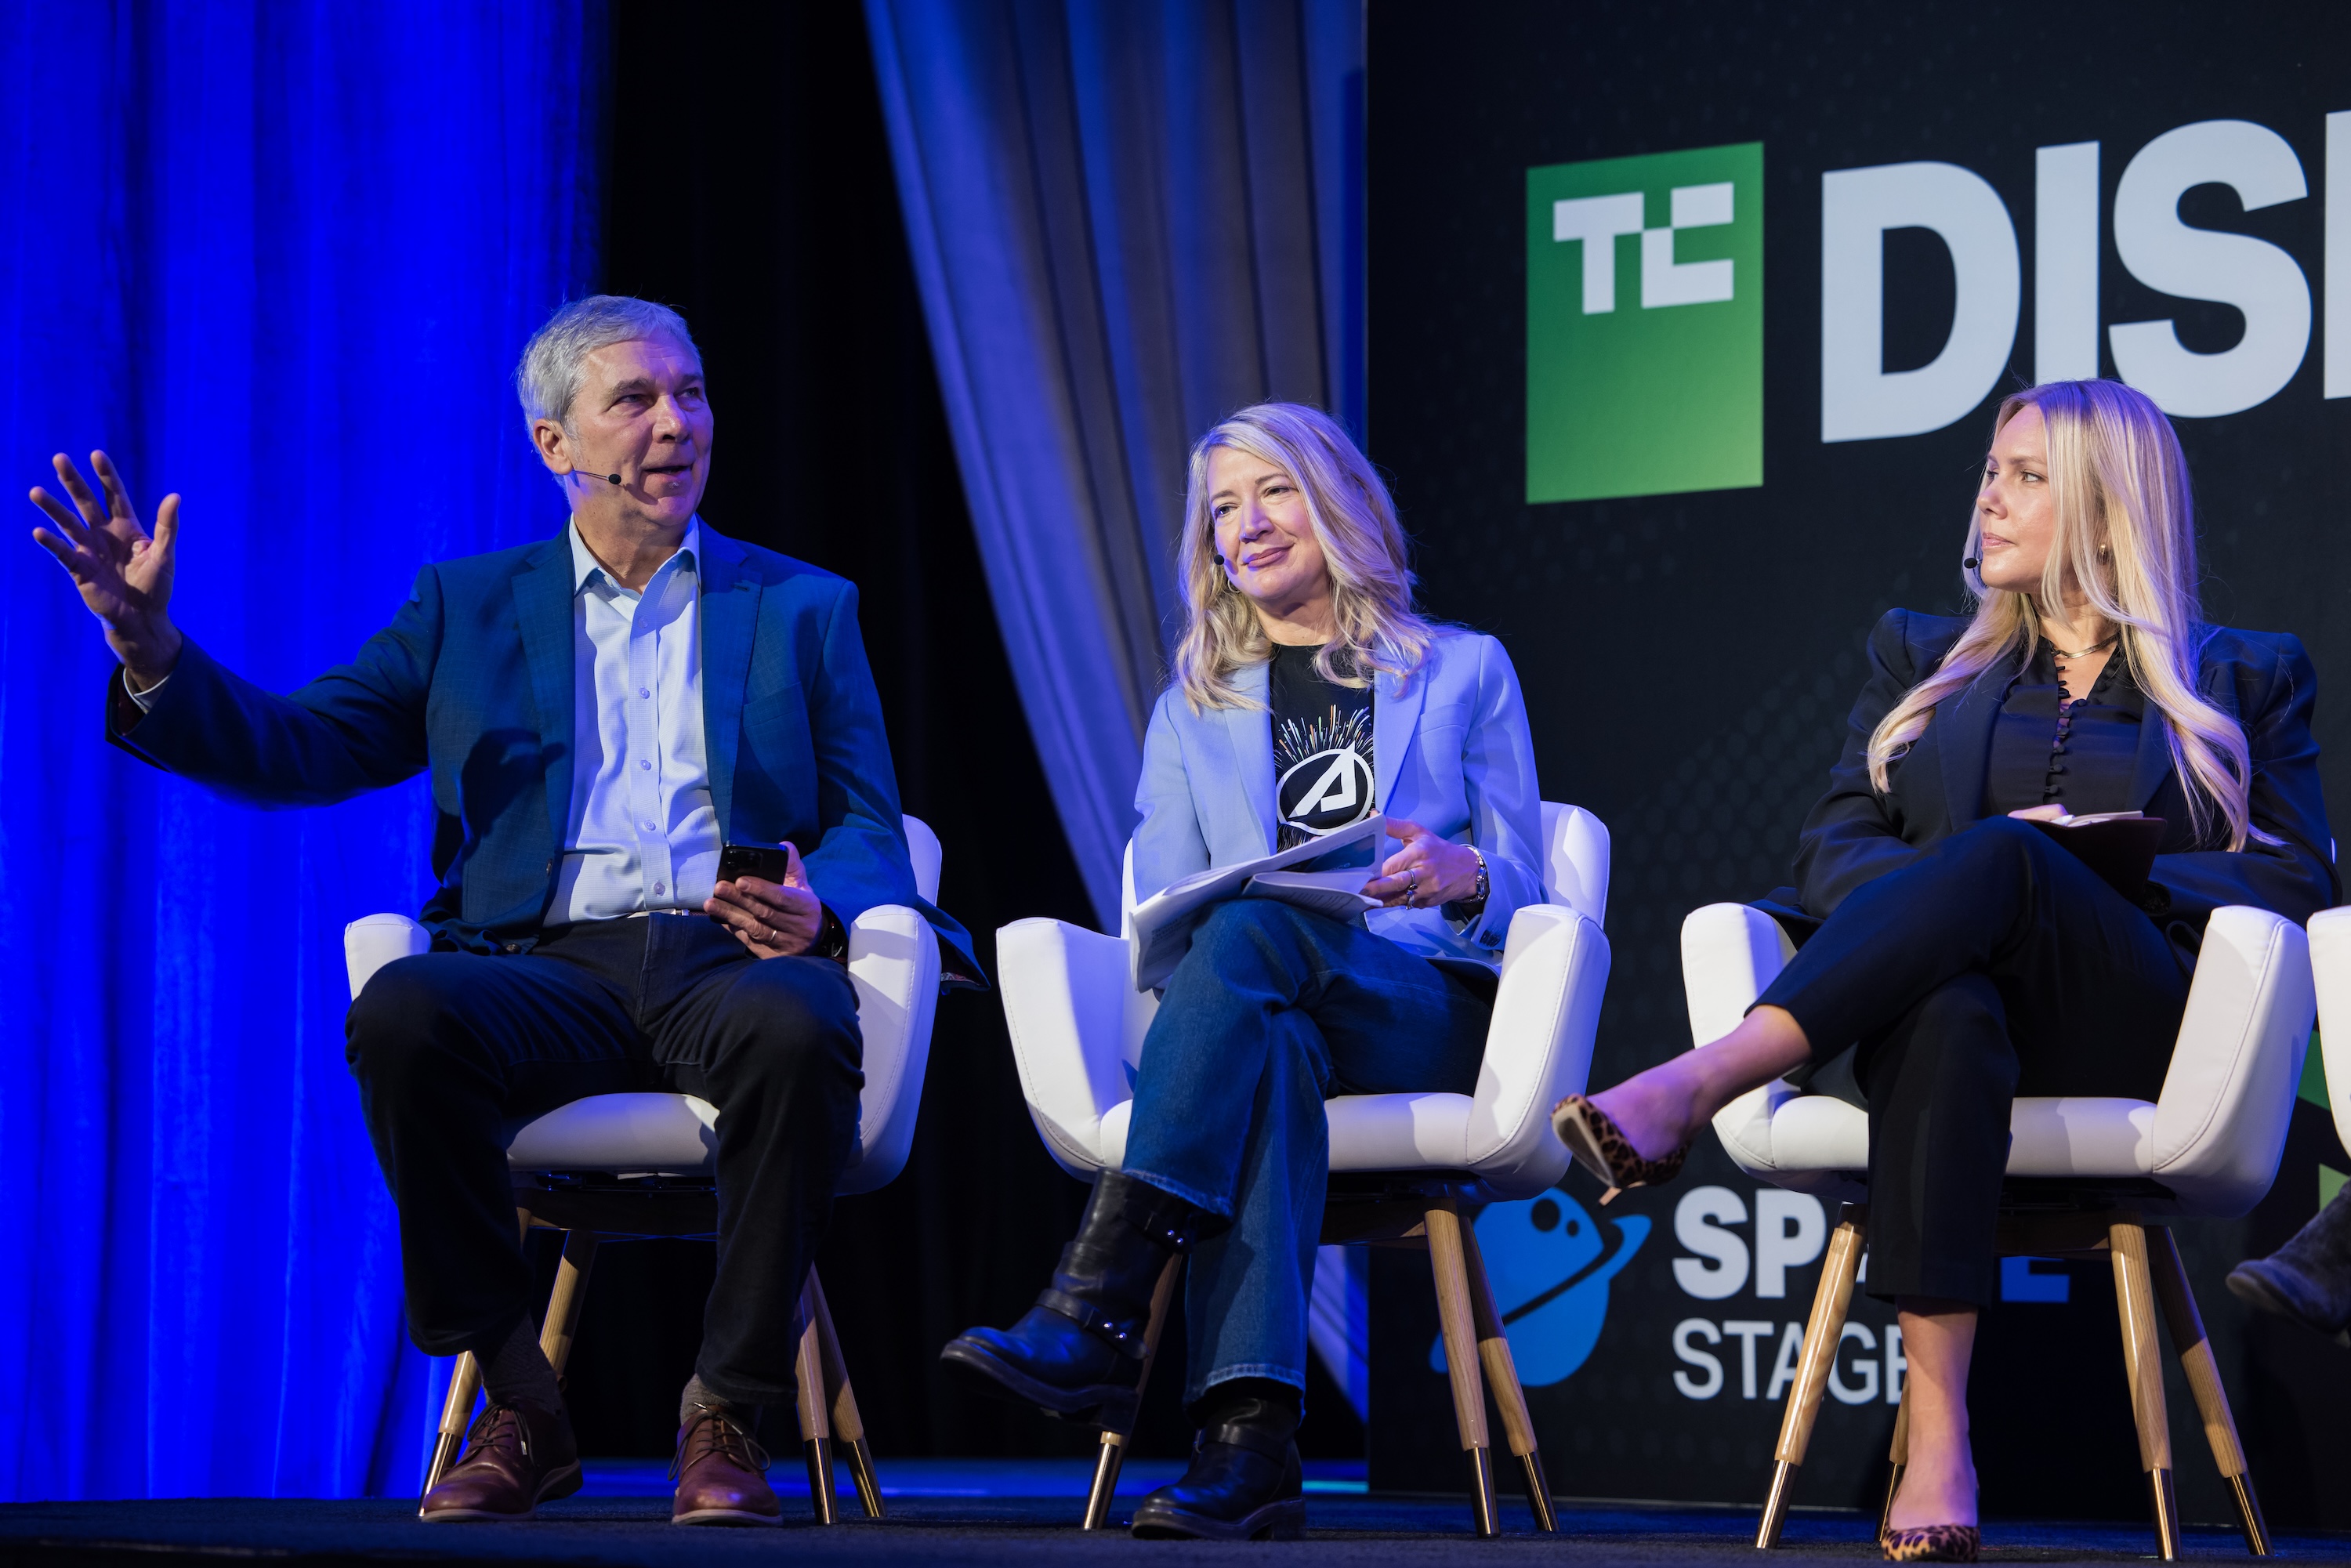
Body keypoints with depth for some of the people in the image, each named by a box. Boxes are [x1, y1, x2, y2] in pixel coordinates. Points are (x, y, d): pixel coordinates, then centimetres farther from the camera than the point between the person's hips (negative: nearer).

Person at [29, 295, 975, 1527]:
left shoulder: (805, 608, 20)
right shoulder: (467, 607, 20)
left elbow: (870, 835, 12)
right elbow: (294, 749, 12)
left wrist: (818, 906, -12)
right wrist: (149, 646, -5)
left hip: (729, 964, -1)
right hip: (549, 968, 1)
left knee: (799, 1031, -38)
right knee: (398, 1010, -34)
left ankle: (725, 1417, -20)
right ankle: (520, 1407, -19)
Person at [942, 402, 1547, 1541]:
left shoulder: (1464, 673, 19)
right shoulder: (1194, 709, 26)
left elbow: (1519, 896, 12)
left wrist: (1461, 879, -13)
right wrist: (1190, 935, -11)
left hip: (1432, 1010, -2)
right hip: (1266, 1010, 2)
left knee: (1250, 930, -36)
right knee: (1264, 1043, -40)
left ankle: (1094, 1311, -50)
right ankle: (1249, 1435, -56)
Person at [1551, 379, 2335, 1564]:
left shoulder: (2247, 679, 22)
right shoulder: (1920, 657, 29)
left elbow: (2295, 880, 9)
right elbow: (1831, 849, 17)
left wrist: (2108, 872, -7)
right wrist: (1940, 890, -7)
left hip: (2136, 1026, -1)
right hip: (1927, 994, 1)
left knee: (2004, 854, -36)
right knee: (1946, 1013, -41)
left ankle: (1698, 1086, -51)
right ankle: (1936, 1442, -53)